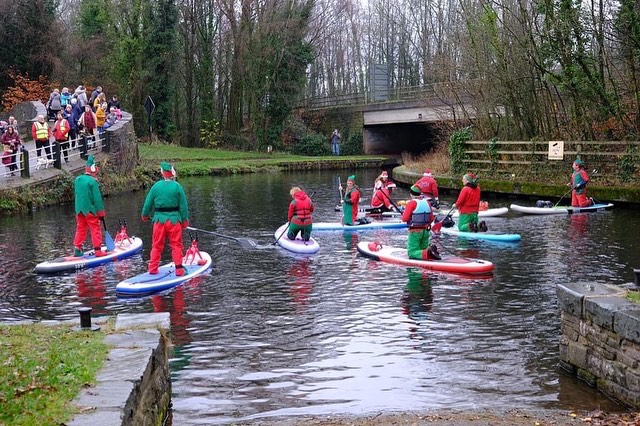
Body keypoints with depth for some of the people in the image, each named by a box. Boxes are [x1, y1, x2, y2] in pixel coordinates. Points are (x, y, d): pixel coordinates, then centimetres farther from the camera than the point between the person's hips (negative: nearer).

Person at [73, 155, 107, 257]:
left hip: (79, 210, 6)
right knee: (95, 229, 0)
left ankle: (77, 249, 12)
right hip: (90, 210, -6)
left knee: (80, 229, 14)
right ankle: (97, 250, 0)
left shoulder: (77, 180, 8)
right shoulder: (92, 181, -13)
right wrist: (101, 212, -8)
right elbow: (97, 198, -12)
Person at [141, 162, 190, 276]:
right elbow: (183, 205, -4)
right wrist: (185, 219, 6)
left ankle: (153, 269, 15)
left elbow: (148, 202, 8)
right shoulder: (177, 187, -6)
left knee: (157, 245, 11)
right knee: (176, 245, 5)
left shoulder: (156, 186, 0)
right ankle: (179, 269, 5)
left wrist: (145, 215, 23)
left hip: (159, 219, 2)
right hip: (174, 219, -2)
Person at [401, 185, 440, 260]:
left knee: (411, 253, -4)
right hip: (426, 231, 6)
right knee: (423, 250, 19)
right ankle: (431, 250, -13)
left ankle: (427, 253, -30)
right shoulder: (427, 202, 9)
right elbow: (431, 219, 13)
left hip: (415, 231, -6)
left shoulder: (411, 203, -10)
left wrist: (403, 213, 6)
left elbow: (404, 219, -14)